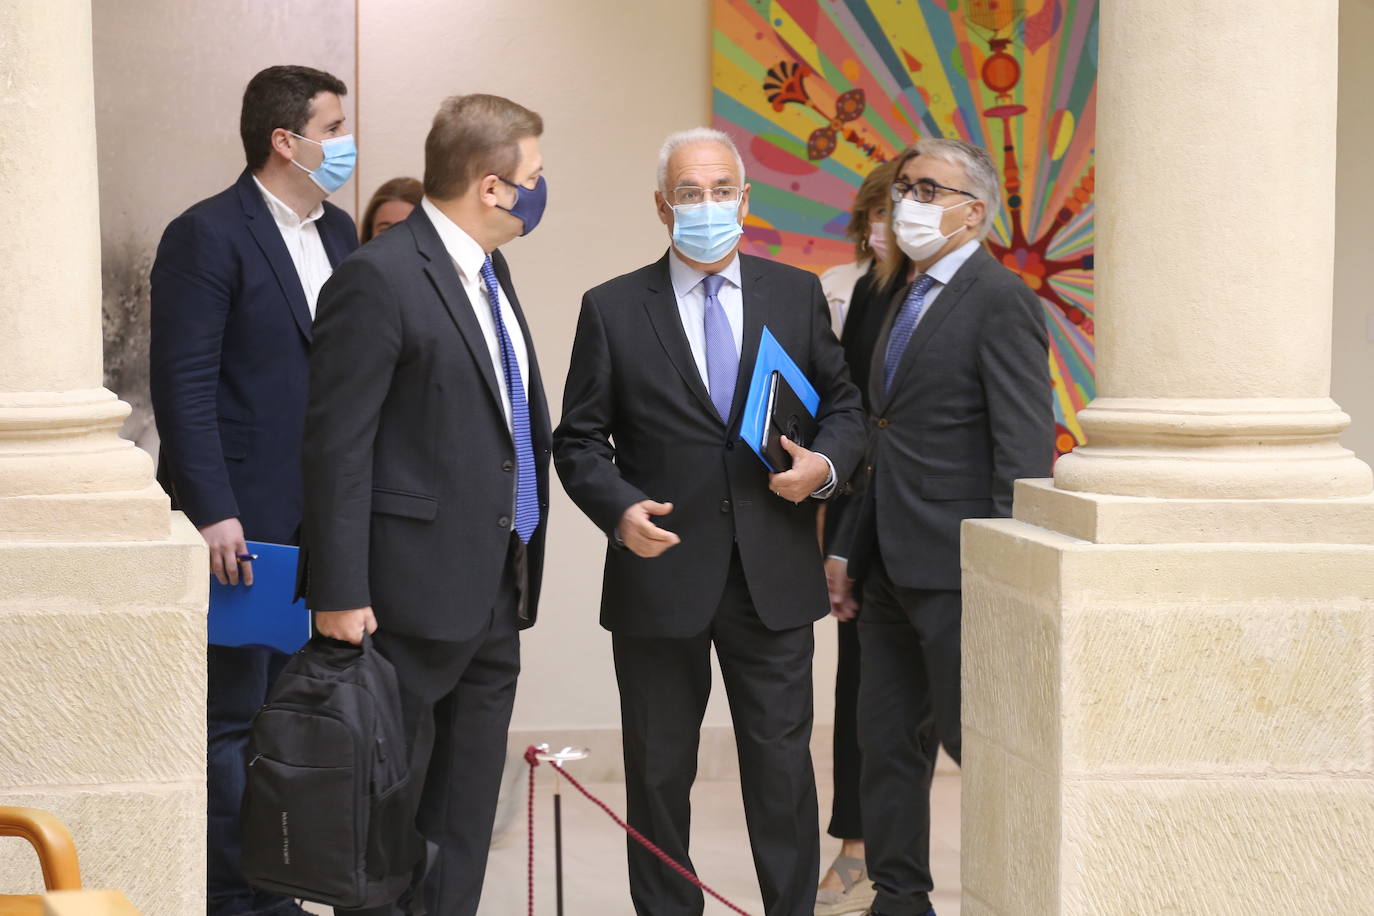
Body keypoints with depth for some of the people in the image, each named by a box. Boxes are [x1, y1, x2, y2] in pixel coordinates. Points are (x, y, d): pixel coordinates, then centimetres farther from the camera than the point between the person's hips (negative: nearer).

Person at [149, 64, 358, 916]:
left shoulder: (338, 233, 14)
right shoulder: (206, 236, -9)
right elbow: (183, 386, -14)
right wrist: (213, 512, -20)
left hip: (319, 522, 8)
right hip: (243, 522, -8)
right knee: (232, 717, -1)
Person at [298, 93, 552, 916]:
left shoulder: (487, 271, 14)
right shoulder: (381, 278, -14)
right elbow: (338, 446, -16)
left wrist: (523, 561, 15)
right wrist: (340, 593, -18)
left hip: (496, 589, 9)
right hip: (417, 590, -9)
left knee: (466, 809, 14)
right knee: (393, 797, 0)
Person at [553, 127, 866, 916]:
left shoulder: (797, 295, 6)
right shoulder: (613, 310, 1)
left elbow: (845, 405, 12)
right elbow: (579, 440, 2)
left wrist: (827, 462, -9)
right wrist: (619, 508, -16)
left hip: (773, 576, 1)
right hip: (661, 576, -1)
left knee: (782, 762, 4)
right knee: (659, 769, 9)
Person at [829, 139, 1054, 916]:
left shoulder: (1000, 299, -11)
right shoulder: (907, 296, 16)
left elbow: (1026, 449, -16)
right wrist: (851, 549, 16)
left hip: (958, 568, -9)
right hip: (894, 566, 9)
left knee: (975, 737, -3)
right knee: (889, 741, 12)